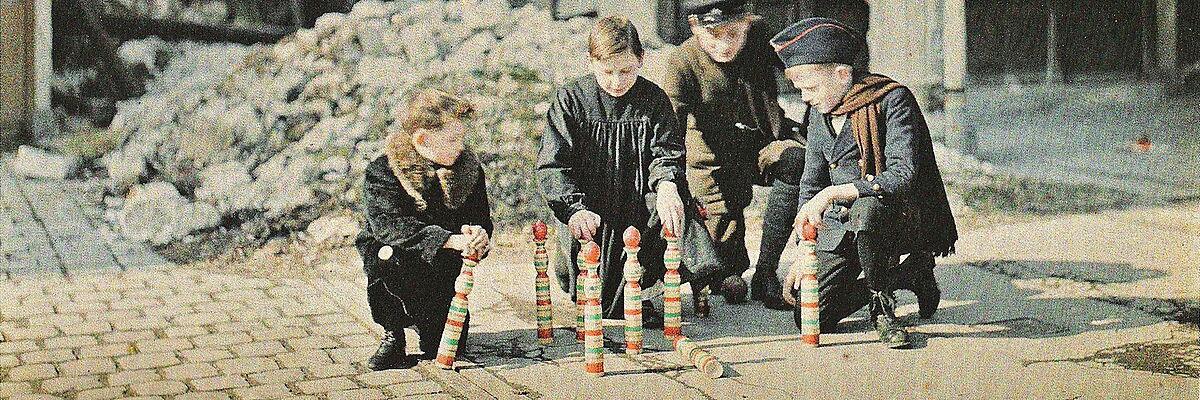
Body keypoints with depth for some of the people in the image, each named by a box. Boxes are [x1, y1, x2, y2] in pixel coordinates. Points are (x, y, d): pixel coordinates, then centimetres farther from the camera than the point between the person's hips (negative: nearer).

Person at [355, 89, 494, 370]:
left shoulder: (468, 168, -1)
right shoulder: (381, 173, -16)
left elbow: (480, 218, -3)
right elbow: (388, 225, -32)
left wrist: (475, 233, -31)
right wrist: (450, 240, -44)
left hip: (443, 271, 3)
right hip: (390, 262, -3)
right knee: (390, 254, -37)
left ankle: (429, 323, 26)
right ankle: (393, 333, -12)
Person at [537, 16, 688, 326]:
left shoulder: (652, 98, 3)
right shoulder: (571, 99, -3)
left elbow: (666, 151, -6)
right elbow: (553, 164, -9)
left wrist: (666, 186, -30)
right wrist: (574, 209, -26)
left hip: (641, 207, 1)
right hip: (589, 210, -1)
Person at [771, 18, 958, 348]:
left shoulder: (892, 100, -14)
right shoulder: (819, 114, 7)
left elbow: (903, 177, -25)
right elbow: (811, 187, 13)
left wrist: (832, 193, -29)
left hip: (904, 220, -6)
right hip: (842, 223, 6)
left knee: (866, 208, -41)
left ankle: (882, 306, -15)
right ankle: (909, 274, 13)